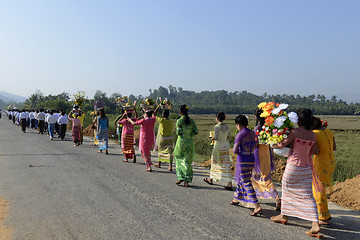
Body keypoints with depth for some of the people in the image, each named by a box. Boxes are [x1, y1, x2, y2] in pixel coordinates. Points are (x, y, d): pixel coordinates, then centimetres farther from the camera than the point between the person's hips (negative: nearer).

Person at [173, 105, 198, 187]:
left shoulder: (179, 121, -10)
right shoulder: (191, 121, 2)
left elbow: (178, 132, -15)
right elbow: (195, 132, -2)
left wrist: (178, 132, 6)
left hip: (181, 142, -3)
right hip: (190, 143, 4)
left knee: (178, 159, 15)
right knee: (188, 162, 8)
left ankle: (180, 177, 12)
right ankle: (187, 180, 8)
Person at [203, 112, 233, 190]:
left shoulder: (217, 127, -16)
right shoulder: (227, 127, 3)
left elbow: (216, 138, -23)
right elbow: (228, 137, 9)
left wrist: (212, 138, -3)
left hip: (218, 146, -5)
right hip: (226, 146, 5)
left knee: (214, 162, 14)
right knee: (226, 165, 4)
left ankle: (211, 179, 32)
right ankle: (230, 183, -1)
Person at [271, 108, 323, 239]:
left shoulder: (295, 132, -15)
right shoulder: (313, 135, 3)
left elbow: (282, 144, -13)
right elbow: (315, 151, 13)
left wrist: (274, 145, 6)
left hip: (294, 165, -5)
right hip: (307, 167, 5)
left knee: (287, 190, 16)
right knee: (307, 195, 6)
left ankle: (283, 216, 32)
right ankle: (315, 224, -1)